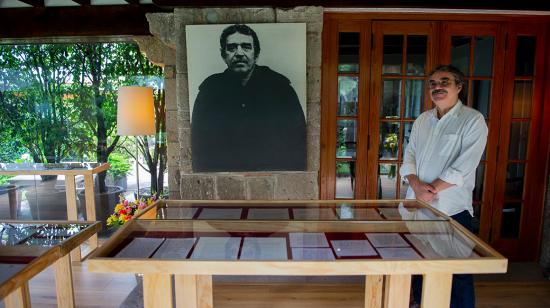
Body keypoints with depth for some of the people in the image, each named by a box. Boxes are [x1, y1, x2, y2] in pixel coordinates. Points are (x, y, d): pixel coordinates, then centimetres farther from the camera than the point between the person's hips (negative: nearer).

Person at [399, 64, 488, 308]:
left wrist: (432, 189, -15)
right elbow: (409, 156, 7)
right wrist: (416, 184, -11)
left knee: (457, 272, 4)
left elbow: (464, 167, -15)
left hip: (452, 209, -5)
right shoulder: (422, 120, 11)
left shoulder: (473, 120, -6)